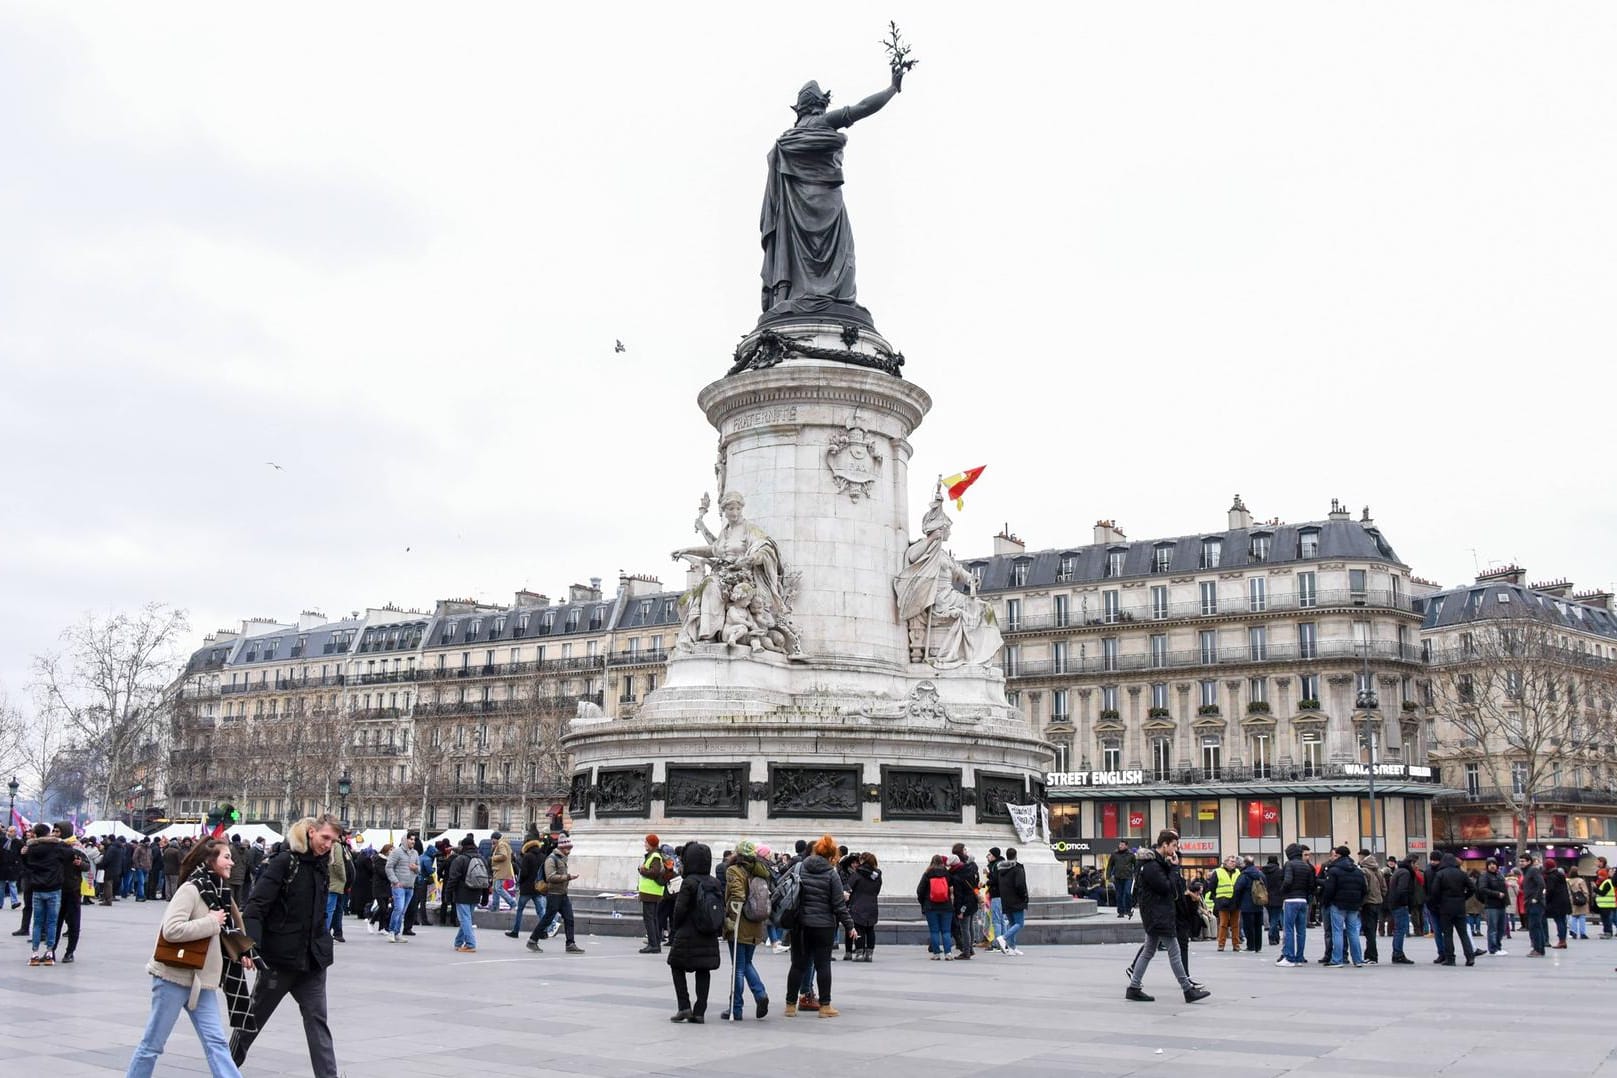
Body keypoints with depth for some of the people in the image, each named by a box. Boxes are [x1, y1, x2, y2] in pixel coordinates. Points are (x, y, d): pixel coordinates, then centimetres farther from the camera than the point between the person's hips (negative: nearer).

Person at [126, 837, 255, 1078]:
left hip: (201, 980, 7)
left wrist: (242, 951, 7)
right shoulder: (191, 889, -15)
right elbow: (171, 930, -27)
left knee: (217, 1042, 1)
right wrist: (211, 923, -20)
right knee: (153, 1043, 6)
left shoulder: (219, 891, 9)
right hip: (174, 977, -7)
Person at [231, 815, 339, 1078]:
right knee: (255, 1015, 13)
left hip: (313, 959, 5)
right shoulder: (283, 862, -12)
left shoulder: (321, 867, 8)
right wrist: (250, 945, -28)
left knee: (317, 1020, 0)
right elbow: (256, 906, -19)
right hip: (280, 956, -5)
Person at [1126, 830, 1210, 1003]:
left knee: (1148, 951, 12)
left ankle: (1133, 988, 15)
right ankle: (1188, 990, 3)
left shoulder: (1159, 862, 14)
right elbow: (1167, 888, -19)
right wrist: (1174, 868, -12)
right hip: (1158, 916, -11)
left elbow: (1178, 888, 16)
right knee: (1174, 952, -4)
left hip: (1158, 915, 11)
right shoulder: (1151, 866, -18)